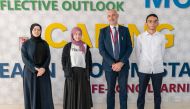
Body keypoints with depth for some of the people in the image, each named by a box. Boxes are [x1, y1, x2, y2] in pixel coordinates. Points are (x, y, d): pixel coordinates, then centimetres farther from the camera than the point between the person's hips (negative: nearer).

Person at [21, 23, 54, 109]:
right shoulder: (26, 44, 0)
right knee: (31, 94, -1)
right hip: (30, 72, -2)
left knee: (45, 94, -1)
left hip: (44, 73, 2)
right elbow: (24, 58, -7)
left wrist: (43, 68, -15)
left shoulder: (44, 43, 7)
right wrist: (35, 69, -18)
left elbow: (48, 57, 2)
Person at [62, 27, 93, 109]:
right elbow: (64, 60, 2)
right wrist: (66, 71, -8)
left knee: (83, 94, 2)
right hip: (72, 72, -1)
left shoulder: (85, 46, 8)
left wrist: (88, 72, 2)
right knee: (72, 94, 1)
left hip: (83, 72, 1)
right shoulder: (67, 46, 4)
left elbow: (89, 60, 9)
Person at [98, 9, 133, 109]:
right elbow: (101, 49, -5)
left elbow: (129, 48, -1)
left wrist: (121, 62, -12)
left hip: (123, 65, 1)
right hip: (109, 65, 0)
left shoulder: (125, 30, 3)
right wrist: (112, 63, -14)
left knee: (123, 90, 8)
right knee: (110, 90, 9)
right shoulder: (103, 31, 1)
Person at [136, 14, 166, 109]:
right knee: (141, 93, 7)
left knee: (157, 93, 11)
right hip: (144, 69, -1)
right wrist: (141, 66, 9)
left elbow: (162, 53, 10)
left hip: (158, 70, 1)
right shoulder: (140, 37, -1)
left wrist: (157, 64, 13)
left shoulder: (161, 37, 2)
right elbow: (138, 54, 5)